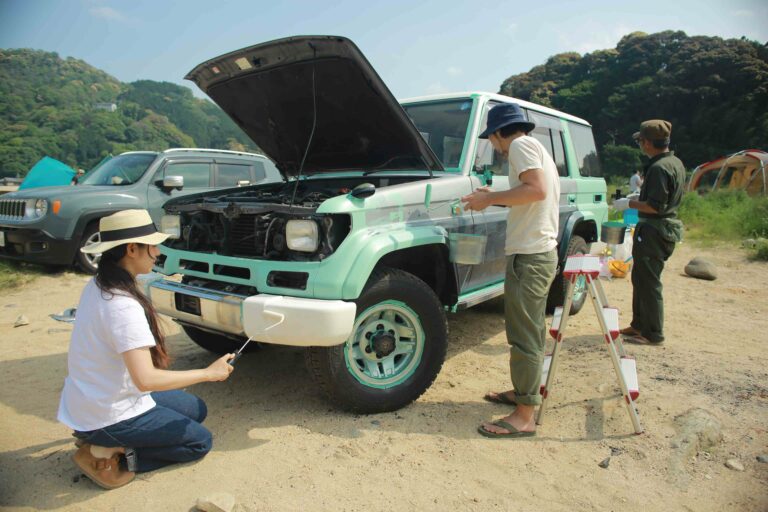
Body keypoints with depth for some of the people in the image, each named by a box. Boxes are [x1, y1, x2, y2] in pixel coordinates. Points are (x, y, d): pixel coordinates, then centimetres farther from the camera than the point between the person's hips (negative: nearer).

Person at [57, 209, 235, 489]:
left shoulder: (96, 286, -1)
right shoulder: (123, 306, -29)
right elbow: (145, 379, -33)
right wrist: (209, 373, -24)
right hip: (108, 416, -9)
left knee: (196, 409, 17)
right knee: (200, 441, 5)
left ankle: (103, 443, 10)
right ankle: (111, 457, -2)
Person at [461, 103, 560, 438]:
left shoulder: (520, 145, -8)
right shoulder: (535, 148, 22)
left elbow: (537, 189, -23)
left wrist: (490, 199, -16)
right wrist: (495, 198, 19)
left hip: (530, 255, -11)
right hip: (542, 251, 11)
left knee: (524, 337, -6)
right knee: (530, 332, 19)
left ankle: (524, 418, 2)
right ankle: (524, 392, 33)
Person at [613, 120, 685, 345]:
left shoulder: (659, 168, -20)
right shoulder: (675, 162, 13)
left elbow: (656, 206, -23)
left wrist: (629, 204, -13)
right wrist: (639, 197, 19)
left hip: (654, 231, -11)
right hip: (665, 229, 11)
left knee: (648, 283, -2)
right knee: (640, 278, 19)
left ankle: (652, 334, 7)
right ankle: (639, 325, 29)